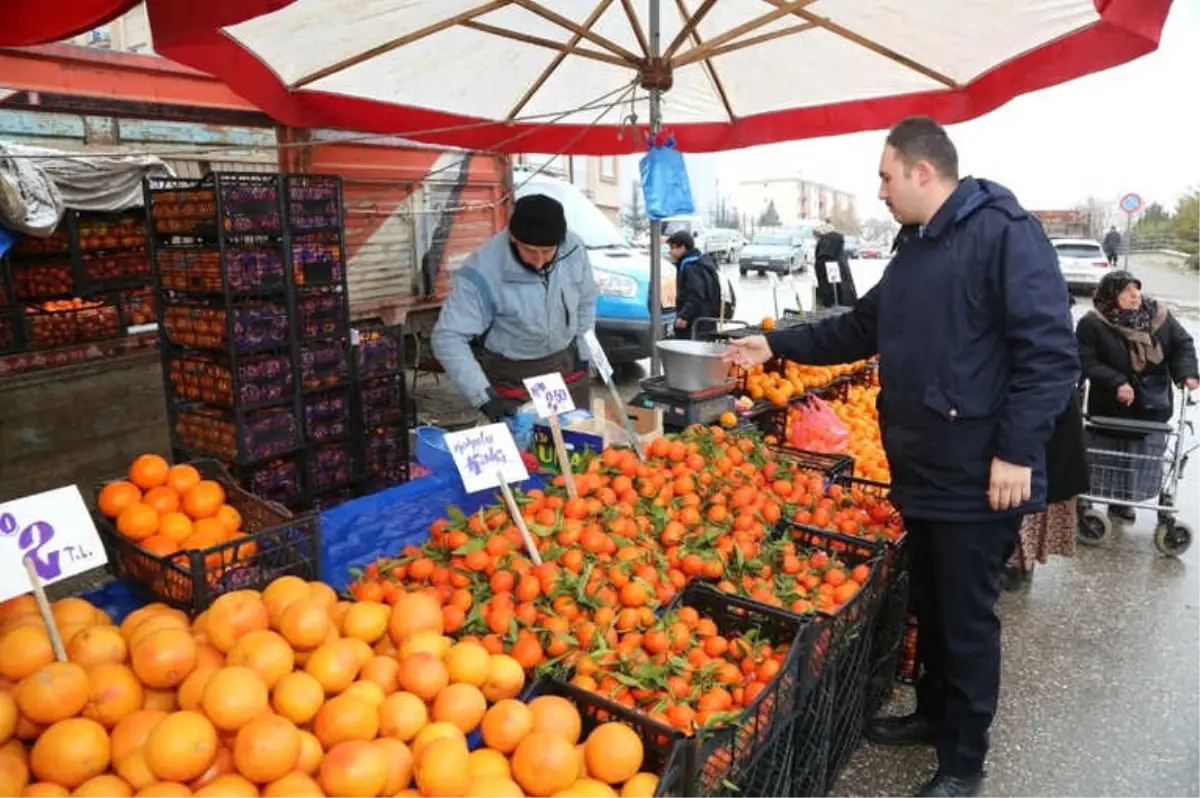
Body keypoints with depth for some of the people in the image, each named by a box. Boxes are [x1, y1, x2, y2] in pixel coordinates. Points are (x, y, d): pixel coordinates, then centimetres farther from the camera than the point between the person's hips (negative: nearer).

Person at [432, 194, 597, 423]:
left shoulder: (573, 248, -16)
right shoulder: (482, 273, -29)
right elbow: (448, 339, -29)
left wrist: (582, 353, 7)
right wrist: (485, 397, -35)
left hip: (567, 364, 4)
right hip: (511, 373, -4)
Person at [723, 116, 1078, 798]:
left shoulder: (1005, 232, -14)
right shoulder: (916, 251, 14)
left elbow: (1051, 351, -20)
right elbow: (861, 330, 22)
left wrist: (1017, 451, -23)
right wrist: (778, 346, 19)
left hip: (978, 477, -8)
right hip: (923, 470, 8)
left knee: (967, 619, 5)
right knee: (930, 606, 21)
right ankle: (934, 715, 40)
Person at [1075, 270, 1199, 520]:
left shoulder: (1159, 315, -1)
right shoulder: (1092, 323, -15)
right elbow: (1086, 362, -18)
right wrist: (1116, 383, -27)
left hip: (1152, 406, 5)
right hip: (1111, 407, -4)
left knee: (1142, 459, 14)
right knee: (1106, 459, 7)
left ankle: (1121, 502, 32)